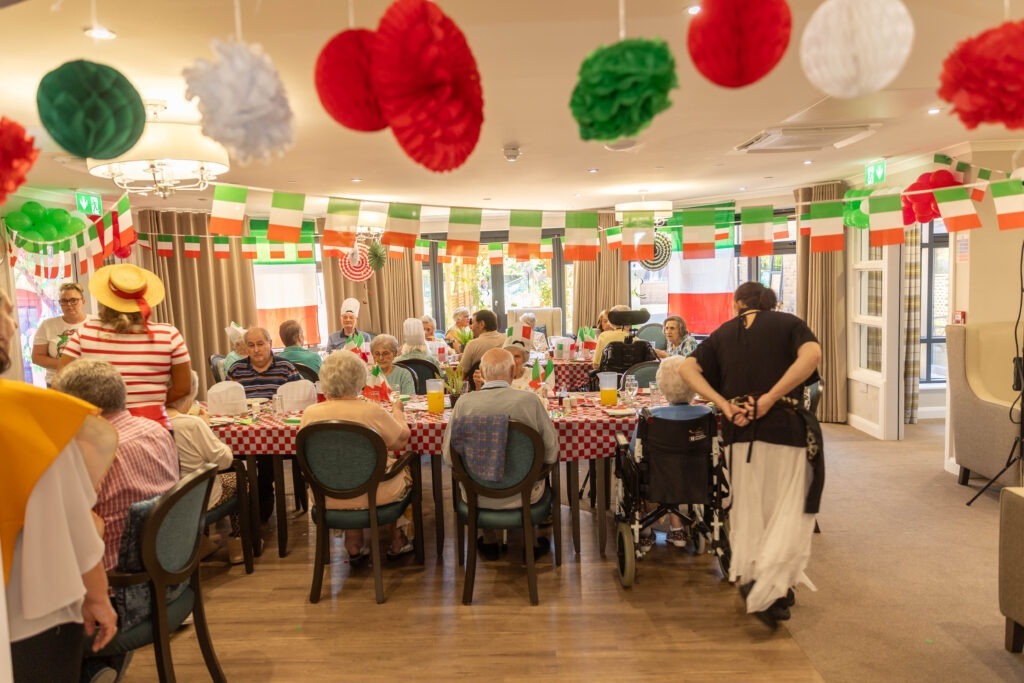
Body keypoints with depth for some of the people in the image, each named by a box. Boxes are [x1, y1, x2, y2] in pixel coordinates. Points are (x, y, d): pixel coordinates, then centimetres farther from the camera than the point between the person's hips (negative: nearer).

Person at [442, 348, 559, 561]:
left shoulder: (464, 403, -15)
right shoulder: (529, 401, -18)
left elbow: (449, 457, -7)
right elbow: (551, 454, -11)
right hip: (523, 495, -1)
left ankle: (489, 542, 44)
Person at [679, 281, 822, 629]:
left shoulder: (723, 333, 11)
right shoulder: (788, 323, 4)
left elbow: (687, 368, -1)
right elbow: (812, 354, -17)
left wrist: (723, 404, -9)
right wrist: (770, 398, -17)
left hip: (740, 432, 3)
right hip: (785, 428, -3)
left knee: (748, 509, 15)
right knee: (789, 512, 2)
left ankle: (748, 578, 23)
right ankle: (767, 590, -9)